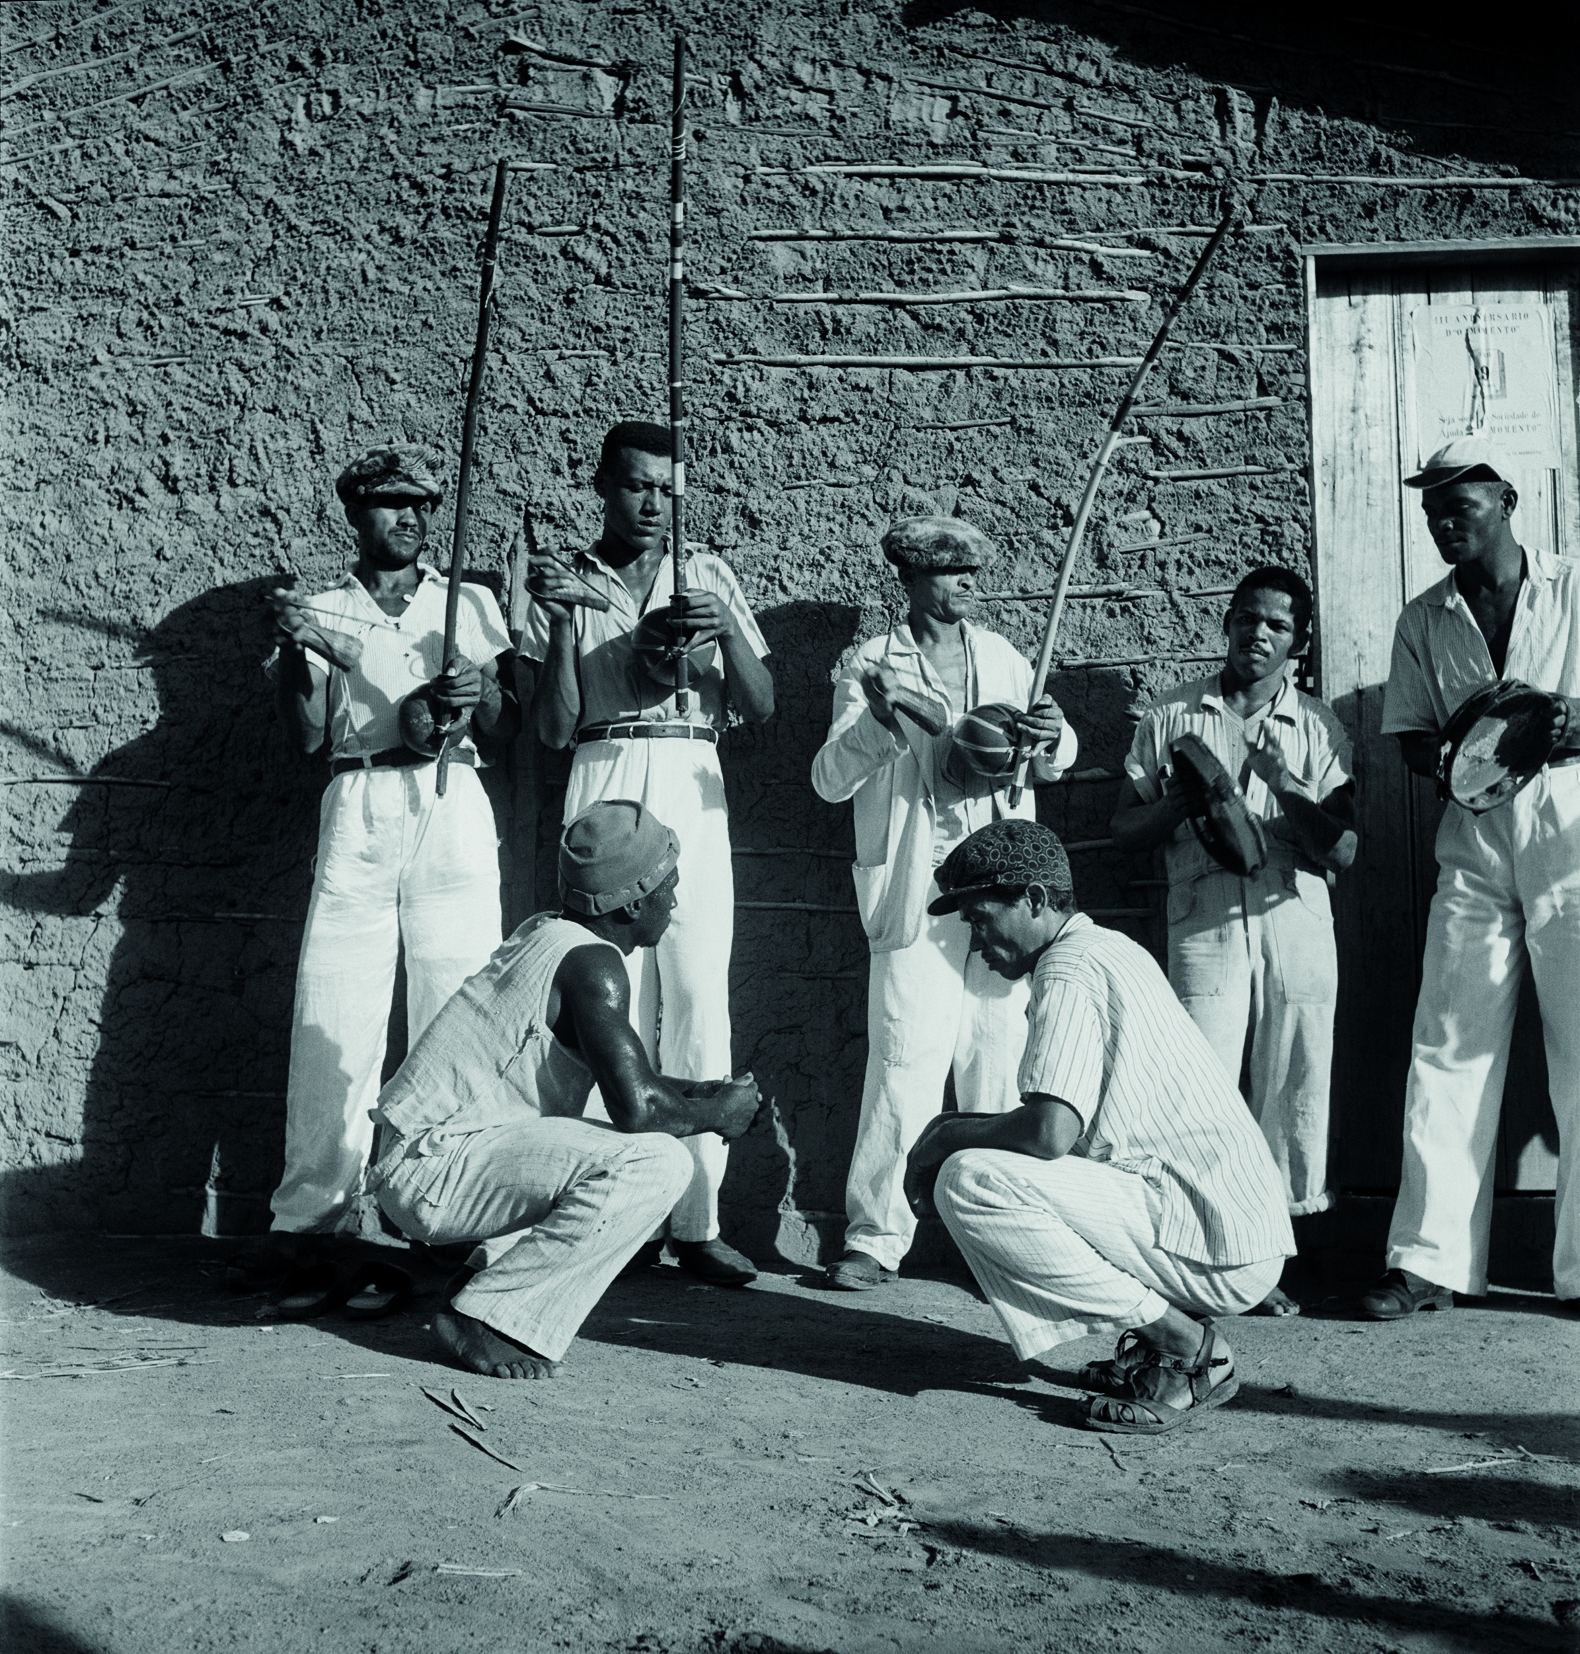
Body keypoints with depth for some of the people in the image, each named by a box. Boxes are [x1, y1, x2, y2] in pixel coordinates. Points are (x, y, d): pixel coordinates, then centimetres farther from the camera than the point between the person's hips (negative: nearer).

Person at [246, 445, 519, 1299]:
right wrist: (290, 651, -11)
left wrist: (483, 695, -9)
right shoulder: (323, 609, 16)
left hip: (452, 809, 0)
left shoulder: (471, 603, 17)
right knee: (332, 1020, -6)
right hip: (354, 812, 0)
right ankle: (305, 1218, -1)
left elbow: (508, 730, 13)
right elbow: (306, 734, 5)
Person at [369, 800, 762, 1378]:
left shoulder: (547, 934, 12)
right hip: (433, 1172, -10)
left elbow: (622, 1076, 26)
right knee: (656, 1162, -23)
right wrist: (713, 1115, -6)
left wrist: (698, 1093, 13)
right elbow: (635, 1107, -25)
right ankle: (489, 1314, -15)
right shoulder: (592, 963, -17)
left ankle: (485, 1277, 13)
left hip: (427, 1158, 10)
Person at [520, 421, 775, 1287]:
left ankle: (697, 1219, -1)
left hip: (693, 797, 1)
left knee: (699, 1001, -5)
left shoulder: (709, 575, 15)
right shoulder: (566, 585, 11)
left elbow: (761, 708, 11)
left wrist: (726, 634, -7)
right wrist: (561, 619, -9)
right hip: (603, 792, -1)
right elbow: (552, 728, 2)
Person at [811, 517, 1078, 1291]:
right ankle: (874, 1237, 1)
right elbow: (830, 780, -2)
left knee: (1001, 1062, 5)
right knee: (905, 1067, -9)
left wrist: (1052, 739, -3)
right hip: (917, 893, -4)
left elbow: (1050, 765, 20)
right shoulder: (871, 665, 5)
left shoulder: (1002, 658, 16)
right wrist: (875, 721, -21)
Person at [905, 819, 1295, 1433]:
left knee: (970, 1182, -20)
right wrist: (964, 1131, 11)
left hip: (1220, 1255, -10)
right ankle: (1168, 1327, 9)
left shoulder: (1069, 968, -13)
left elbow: (1051, 1131, -25)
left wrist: (950, 1135, -7)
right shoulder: (1113, 947, 17)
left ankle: (1184, 1344, -10)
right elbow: (1073, 1124, 23)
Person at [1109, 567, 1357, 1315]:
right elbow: (1123, 826, 11)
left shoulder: (1318, 727, 9)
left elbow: (1344, 851, 2)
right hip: (1205, 927, -1)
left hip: (1297, 930, 1)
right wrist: (1182, 800, -7)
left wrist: (1288, 786, -13)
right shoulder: (1171, 716, 9)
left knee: (1292, 1099, 3)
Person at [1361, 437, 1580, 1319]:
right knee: (1449, 1058, 0)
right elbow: (1411, 739, 9)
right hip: (1473, 856, 2)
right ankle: (1432, 1260, 5)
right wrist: (1460, 755, -13)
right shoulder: (1425, 620, 10)